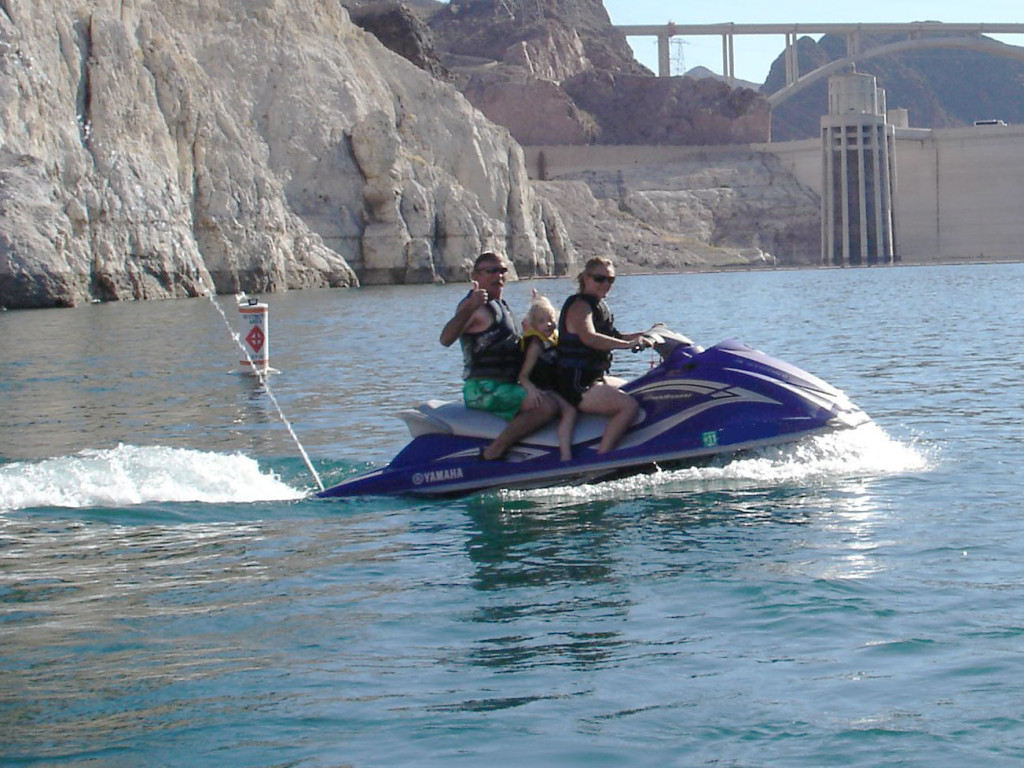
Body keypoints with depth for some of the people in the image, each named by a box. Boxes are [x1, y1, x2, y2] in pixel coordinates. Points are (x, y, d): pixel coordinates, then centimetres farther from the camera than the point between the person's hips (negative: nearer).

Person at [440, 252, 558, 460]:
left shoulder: (502, 306, 20)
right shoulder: (474, 306, -11)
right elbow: (446, 339, -30)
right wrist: (470, 308, -43)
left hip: (507, 387, 10)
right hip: (484, 390, -10)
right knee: (547, 406, -27)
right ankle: (492, 452, -27)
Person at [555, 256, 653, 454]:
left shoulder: (599, 306, 18)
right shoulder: (580, 305, -14)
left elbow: (611, 338, 27)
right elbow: (589, 338, -33)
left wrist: (645, 335, 16)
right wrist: (628, 344, -38)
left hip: (595, 378, 11)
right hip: (576, 385, -11)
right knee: (629, 405, -27)